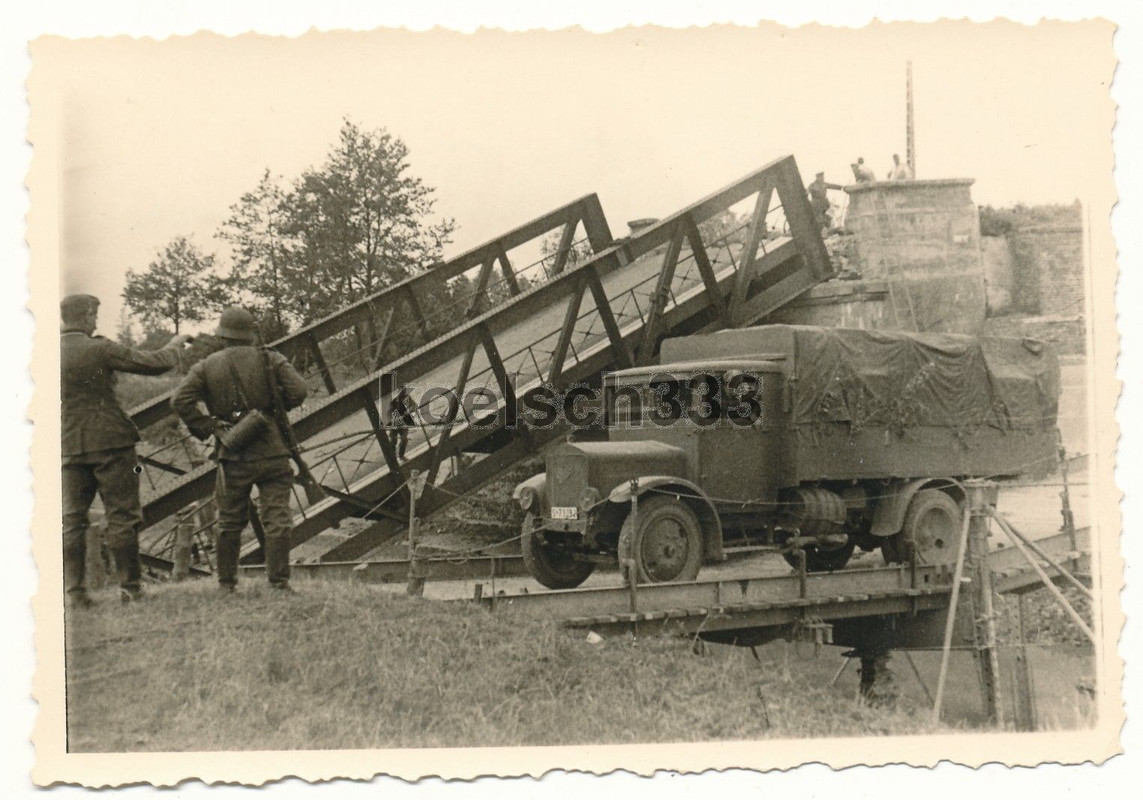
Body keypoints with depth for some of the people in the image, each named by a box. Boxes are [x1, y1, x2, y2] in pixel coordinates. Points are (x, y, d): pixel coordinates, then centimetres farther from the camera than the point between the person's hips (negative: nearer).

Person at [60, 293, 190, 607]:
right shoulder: (99, 349, -11)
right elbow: (154, 364, -7)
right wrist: (174, 346, 11)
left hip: (68, 446, 5)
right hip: (109, 442, -4)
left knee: (71, 520, 9)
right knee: (122, 516, 4)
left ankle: (75, 590, 6)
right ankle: (130, 586, 6)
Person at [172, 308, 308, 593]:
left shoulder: (206, 367, 3)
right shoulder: (271, 360, 0)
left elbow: (180, 401, -8)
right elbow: (299, 391, -8)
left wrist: (206, 428, -1)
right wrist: (274, 406, 10)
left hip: (233, 456, 1)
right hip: (272, 452, -1)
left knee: (230, 522, 12)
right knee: (277, 518, 1)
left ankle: (227, 583, 19)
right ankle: (279, 582, -2)